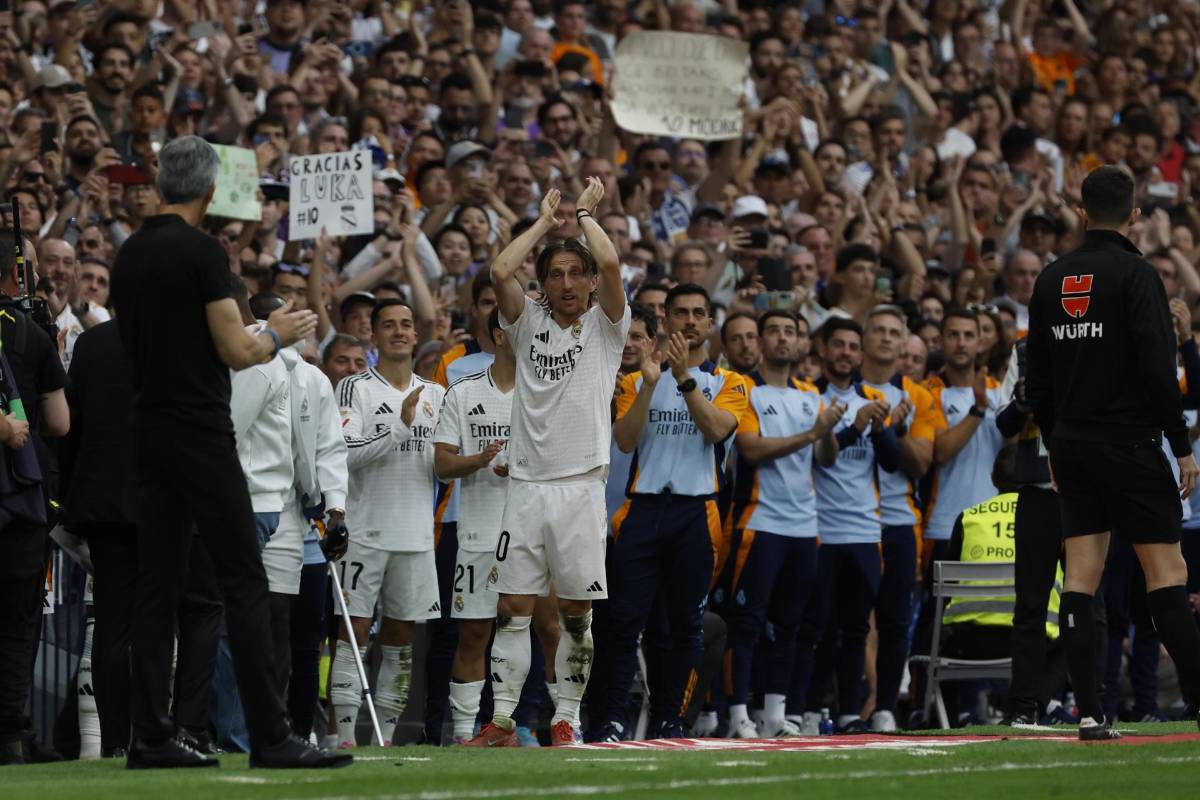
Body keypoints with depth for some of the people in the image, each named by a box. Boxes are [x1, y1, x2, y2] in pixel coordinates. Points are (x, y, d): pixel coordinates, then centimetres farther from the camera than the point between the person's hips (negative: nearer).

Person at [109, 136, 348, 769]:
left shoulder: (129, 254, 11)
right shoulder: (202, 252, -12)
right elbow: (236, 351, -14)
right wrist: (277, 334, 6)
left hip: (149, 429, 8)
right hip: (201, 432, -8)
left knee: (158, 584, 7)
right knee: (243, 580, -6)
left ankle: (149, 736, 4)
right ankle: (269, 736, -9)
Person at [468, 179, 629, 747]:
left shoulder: (605, 327, 6)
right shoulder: (529, 324, 12)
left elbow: (611, 264, -11)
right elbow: (500, 271, -4)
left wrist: (586, 213, 5)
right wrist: (545, 221, 7)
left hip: (581, 485, -2)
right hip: (527, 484, 2)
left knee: (577, 610, 2)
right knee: (512, 607, 0)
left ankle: (565, 721, 7)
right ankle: (502, 721, 2)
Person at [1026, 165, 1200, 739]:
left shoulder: (1051, 279, 9)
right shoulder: (1135, 275, -10)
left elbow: (1036, 375, 13)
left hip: (1072, 447, 6)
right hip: (1129, 444, -6)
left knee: (1081, 577, 4)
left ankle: (1089, 714, 1)